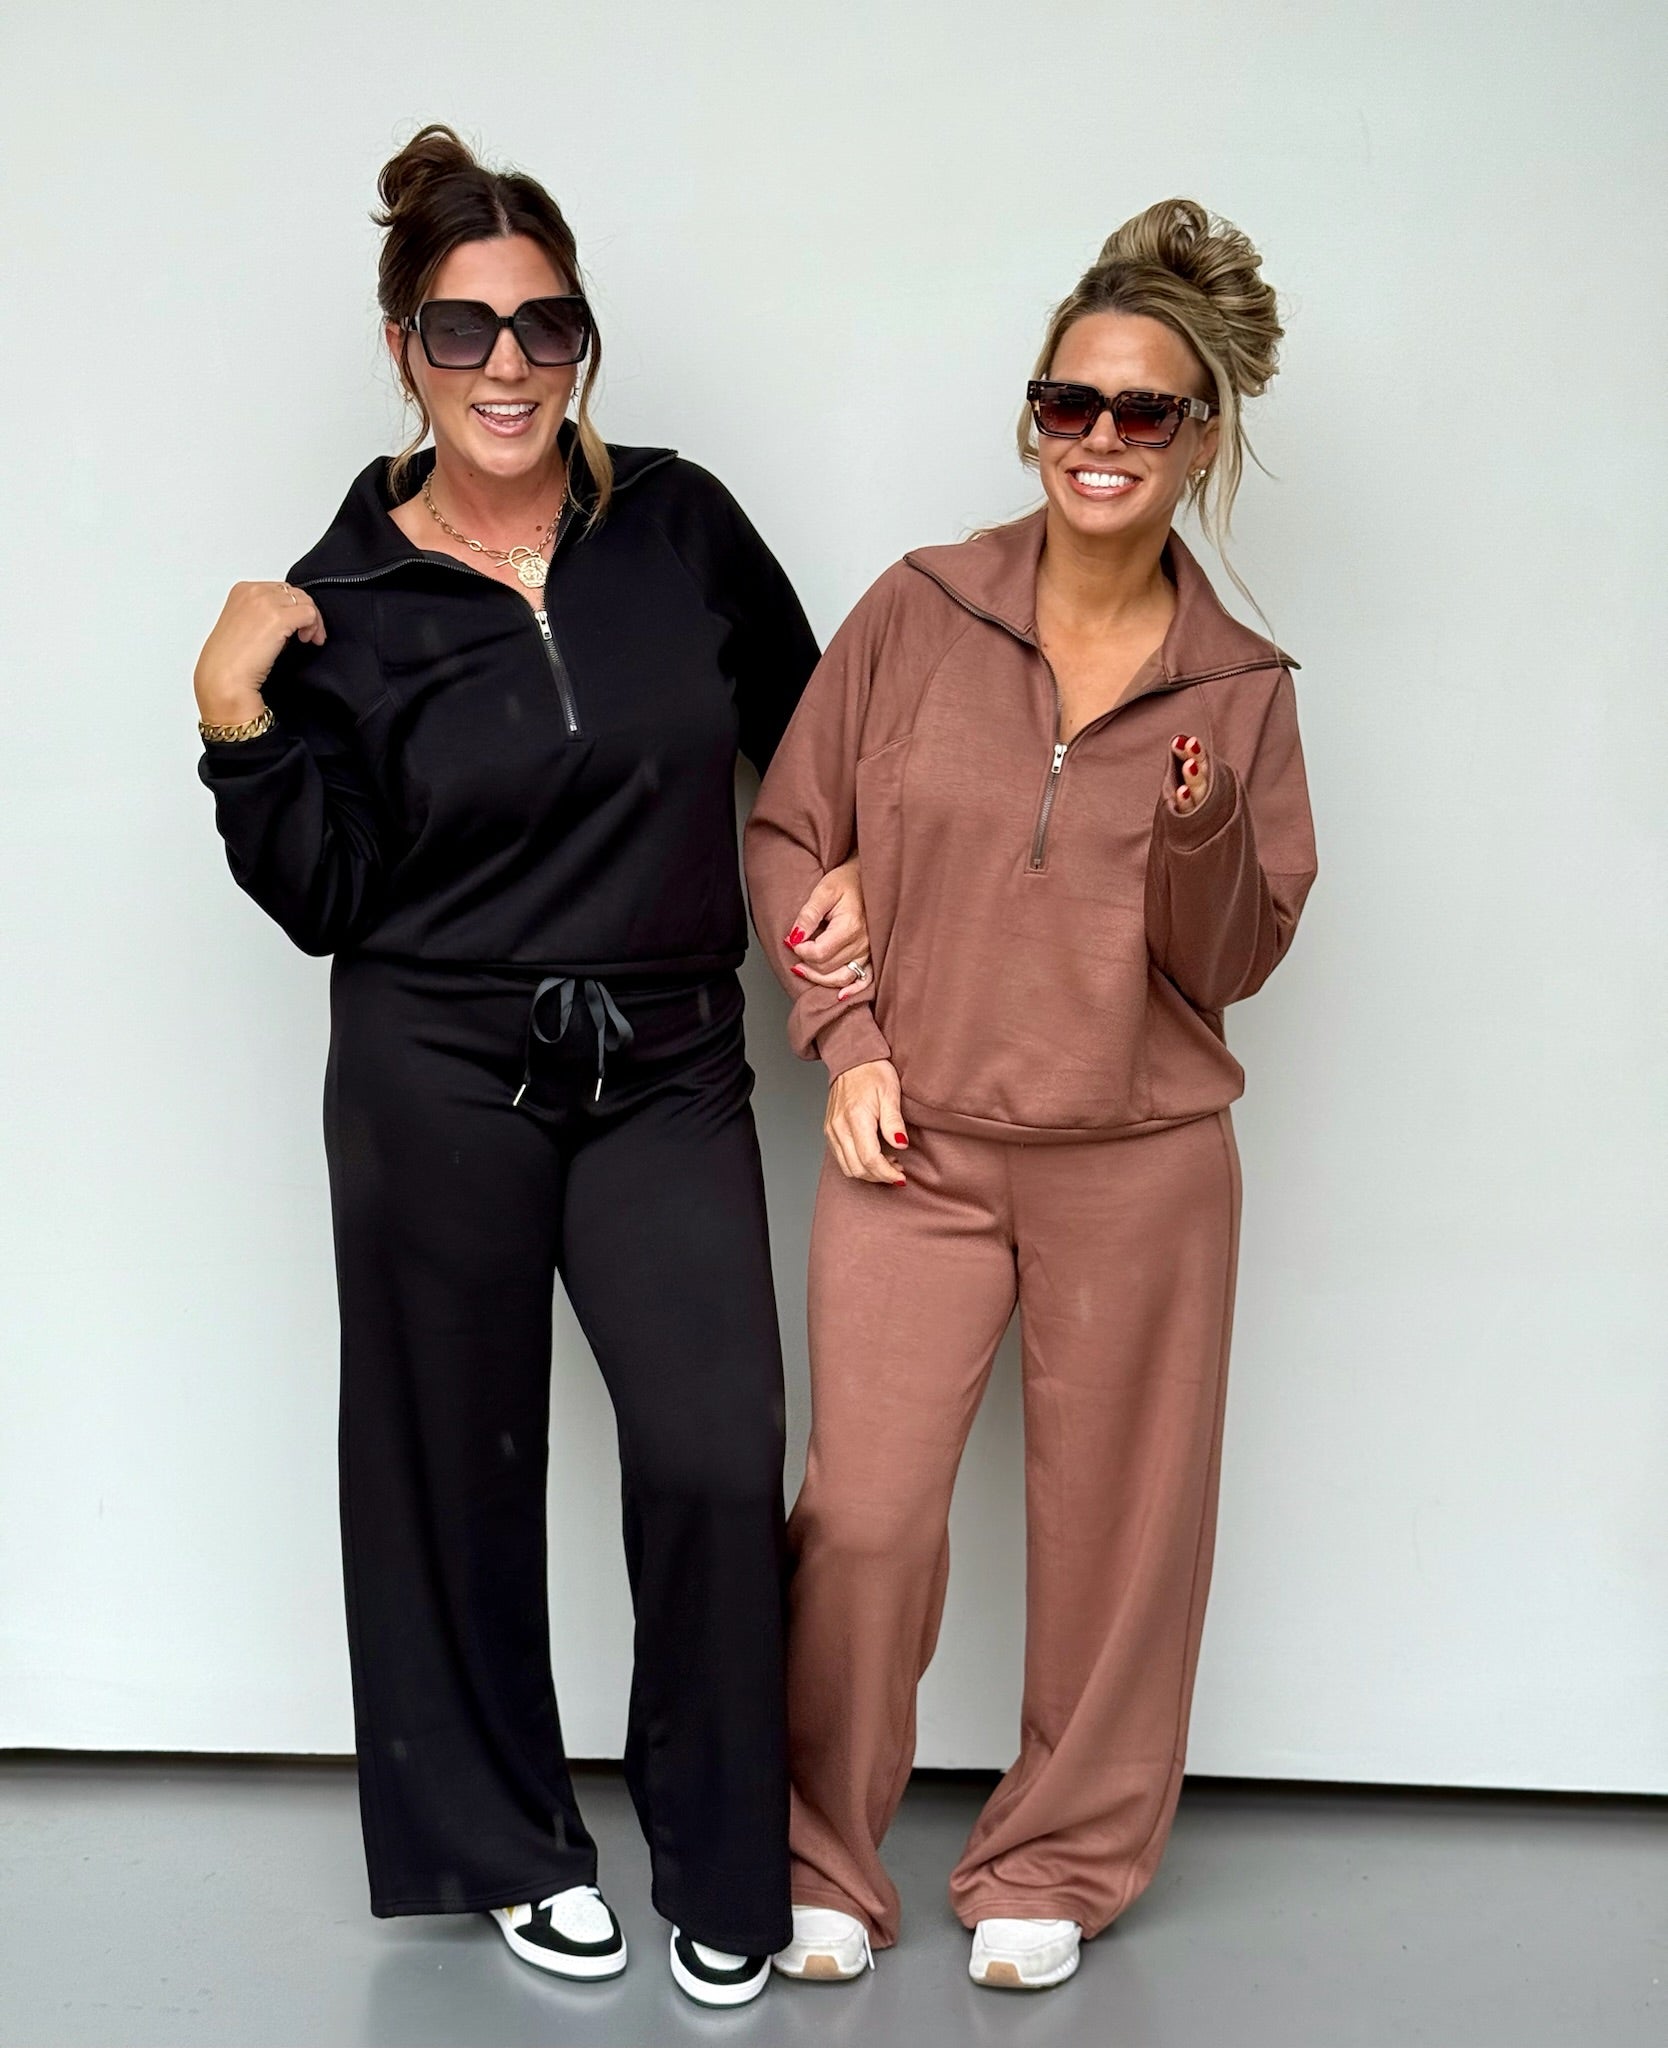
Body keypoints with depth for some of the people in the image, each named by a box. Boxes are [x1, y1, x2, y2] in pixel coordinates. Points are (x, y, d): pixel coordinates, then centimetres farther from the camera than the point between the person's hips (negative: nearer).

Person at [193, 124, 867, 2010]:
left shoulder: (681, 525, 2)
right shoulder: (343, 603, -1)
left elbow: (813, 732, 17)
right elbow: (322, 899, -2)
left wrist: (846, 870, 3)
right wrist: (240, 716, -12)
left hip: (668, 1075, 1)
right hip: (435, 1087, 0)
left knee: (718, 1459, -10)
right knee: (457, 1468, 9)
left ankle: (722, 1869, 12)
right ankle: (506, 1844, 31)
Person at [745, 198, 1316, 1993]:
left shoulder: (1240, 685, 1)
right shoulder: (919, 611, 0)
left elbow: (1235, 964, 3)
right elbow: (790, 834, 7)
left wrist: (1205, 836, -17)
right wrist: (849, 1041, -2)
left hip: (1139, 1166, 1)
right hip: (917, 1147, 0)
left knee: (1111, 1520, 9)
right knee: (865, 1516, -1)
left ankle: (1058, 1863, 30)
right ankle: (824, 1860, 22)